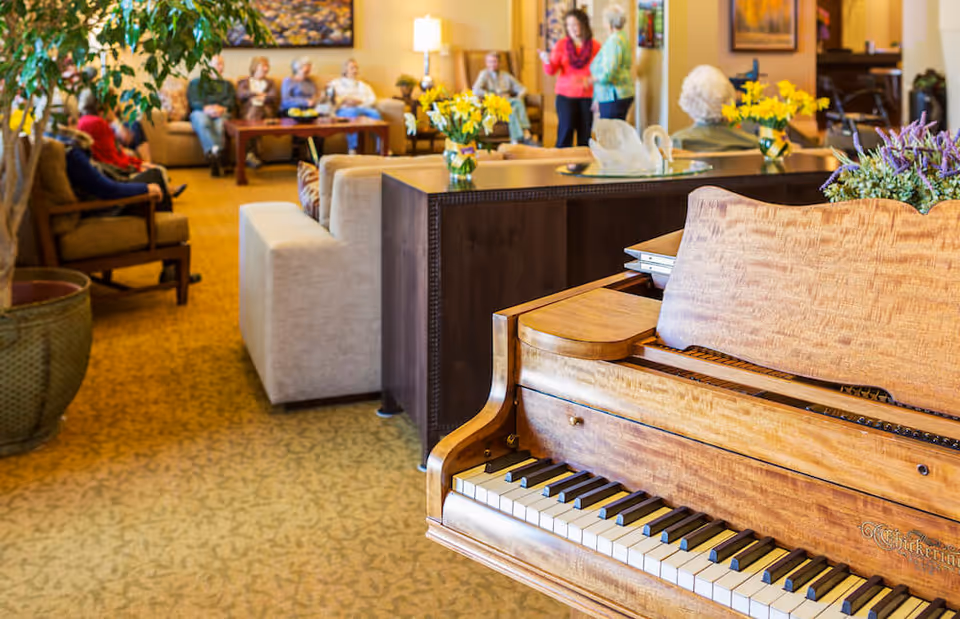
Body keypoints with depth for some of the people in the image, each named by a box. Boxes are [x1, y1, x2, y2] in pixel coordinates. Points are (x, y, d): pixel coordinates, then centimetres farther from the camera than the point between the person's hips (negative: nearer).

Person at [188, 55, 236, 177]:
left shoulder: (227, 84, 37)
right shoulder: (196, 82, 32)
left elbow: (232, 100, 15)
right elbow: (193, 99, 11)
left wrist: (222, 108, -10)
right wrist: (206, 107, -13)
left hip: (221, 112, 1)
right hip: (201, 111, -1)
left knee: (220, 124, -40)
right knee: (202, 122, -41)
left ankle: (213, 154, -59)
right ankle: (217, 152, -62)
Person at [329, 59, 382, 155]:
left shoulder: (364, 85, 33)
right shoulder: (336, 83, 25)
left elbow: (372, 99, 14)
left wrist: (360, 101, -5)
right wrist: (344, 100, -10)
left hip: (363, 107, 3)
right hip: (344, 109, -3)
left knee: (375, 113, -32)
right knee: (352, 113, -40)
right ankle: (352, 149, -47)